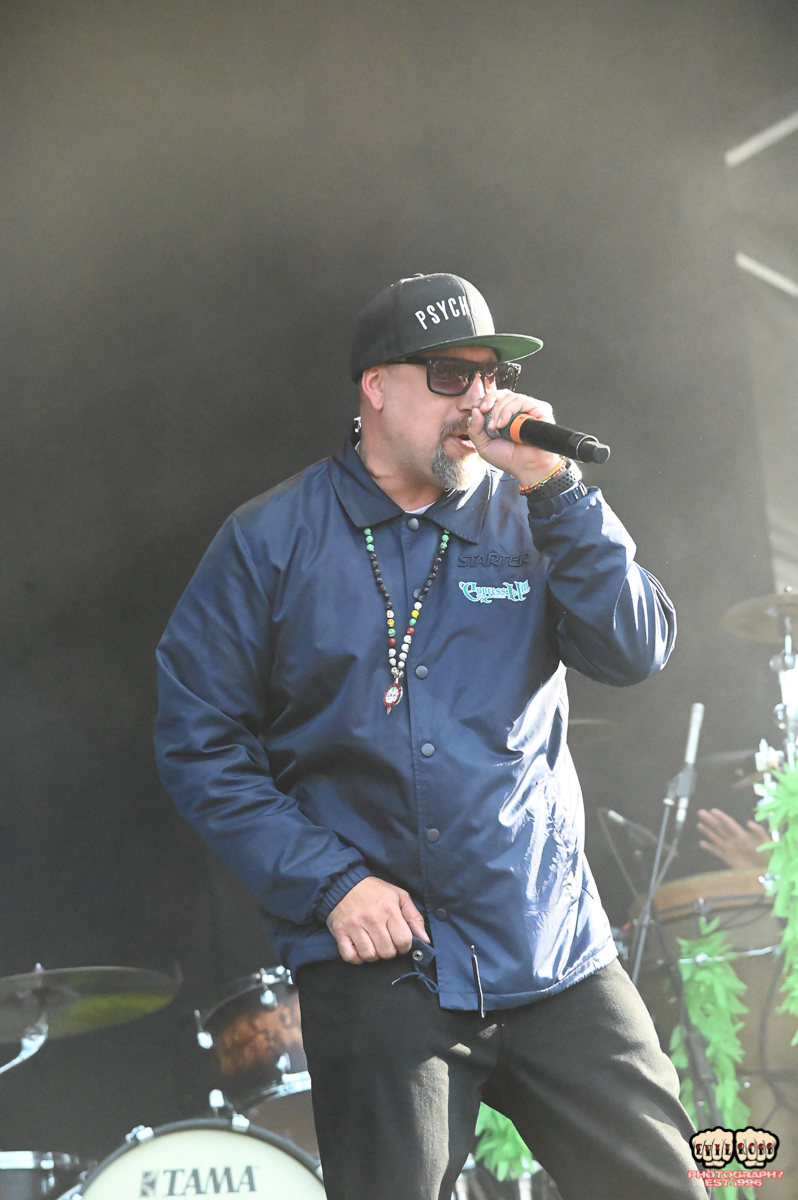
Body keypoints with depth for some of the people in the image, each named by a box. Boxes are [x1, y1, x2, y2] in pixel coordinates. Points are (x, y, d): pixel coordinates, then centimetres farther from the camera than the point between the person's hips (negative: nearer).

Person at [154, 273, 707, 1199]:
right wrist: (329, 885, -11)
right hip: (377, 959, -3)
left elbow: (635, 652, -4)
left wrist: (553, 487, -13)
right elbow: (197, 740, -1)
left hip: (553, 951, 3)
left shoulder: (527, 520, 8)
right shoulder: (271, 541, 1)